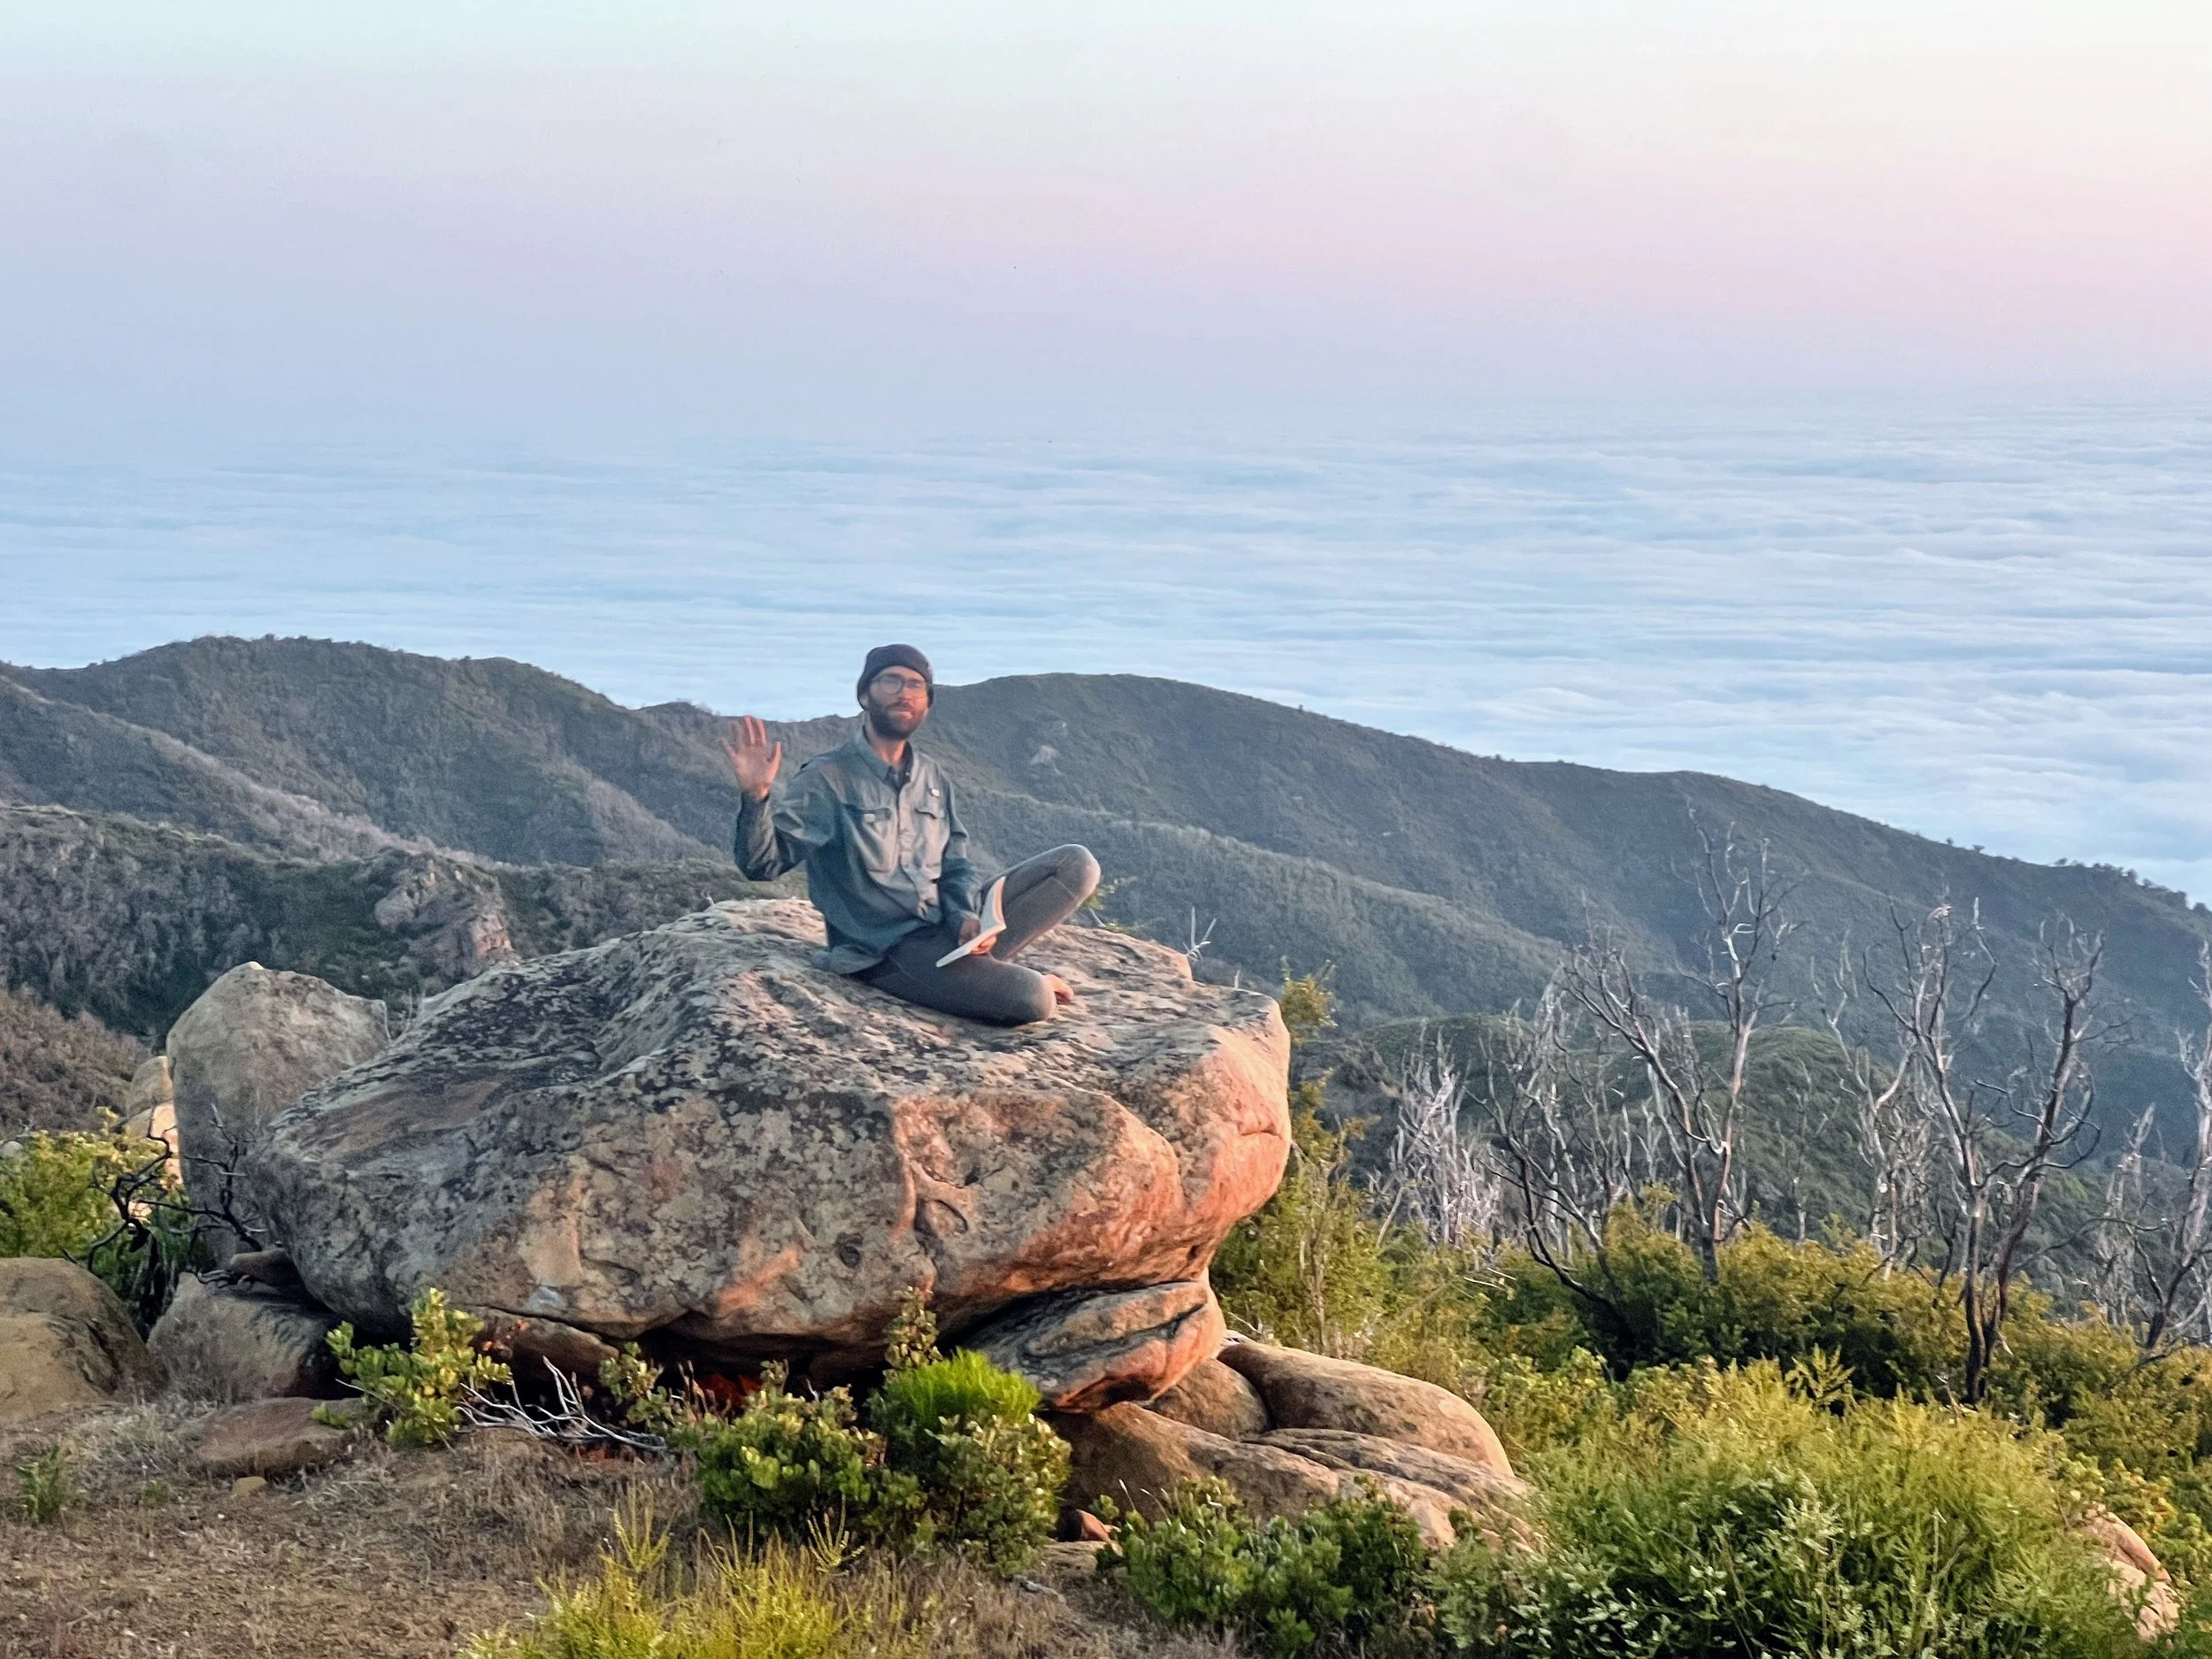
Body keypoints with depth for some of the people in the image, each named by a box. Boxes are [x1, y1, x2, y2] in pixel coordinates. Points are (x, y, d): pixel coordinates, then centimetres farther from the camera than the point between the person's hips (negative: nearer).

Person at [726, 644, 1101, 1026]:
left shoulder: (933, 780, 13)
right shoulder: (828, 779, -6)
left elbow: (955, 864, 14)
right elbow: (763, 863, -12)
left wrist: (966, 916, -9)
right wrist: (756, 796, -32)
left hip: (946, 928, 7)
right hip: (886, 952, -7)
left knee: (1077, 865, -6)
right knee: (1032, 999, -29)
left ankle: (978, 959, -8)